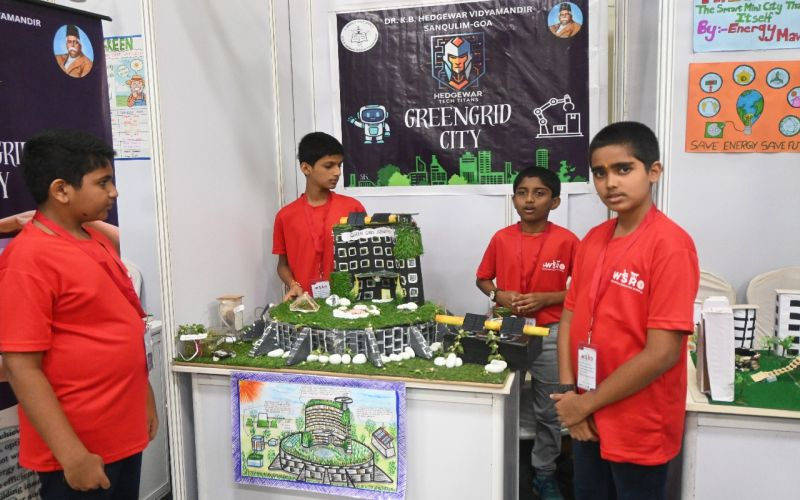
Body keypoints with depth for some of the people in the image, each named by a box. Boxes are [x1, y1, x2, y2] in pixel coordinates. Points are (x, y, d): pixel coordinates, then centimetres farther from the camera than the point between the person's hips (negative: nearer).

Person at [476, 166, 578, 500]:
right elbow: (482, 279, 11)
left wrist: (545, 298, -16)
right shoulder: (501, 238, -1)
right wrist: (498, 295, -10)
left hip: (550, 334, -1)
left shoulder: (566, 240, -8)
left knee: (548, 411, 11)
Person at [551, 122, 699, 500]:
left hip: (640, 429, -6)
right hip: (587, 418, 6)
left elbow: (663, 353, -22)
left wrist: (586, 402, -14)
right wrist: (569, 393, -6)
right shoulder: (592, 240, 3)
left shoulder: (670, 244, -18)